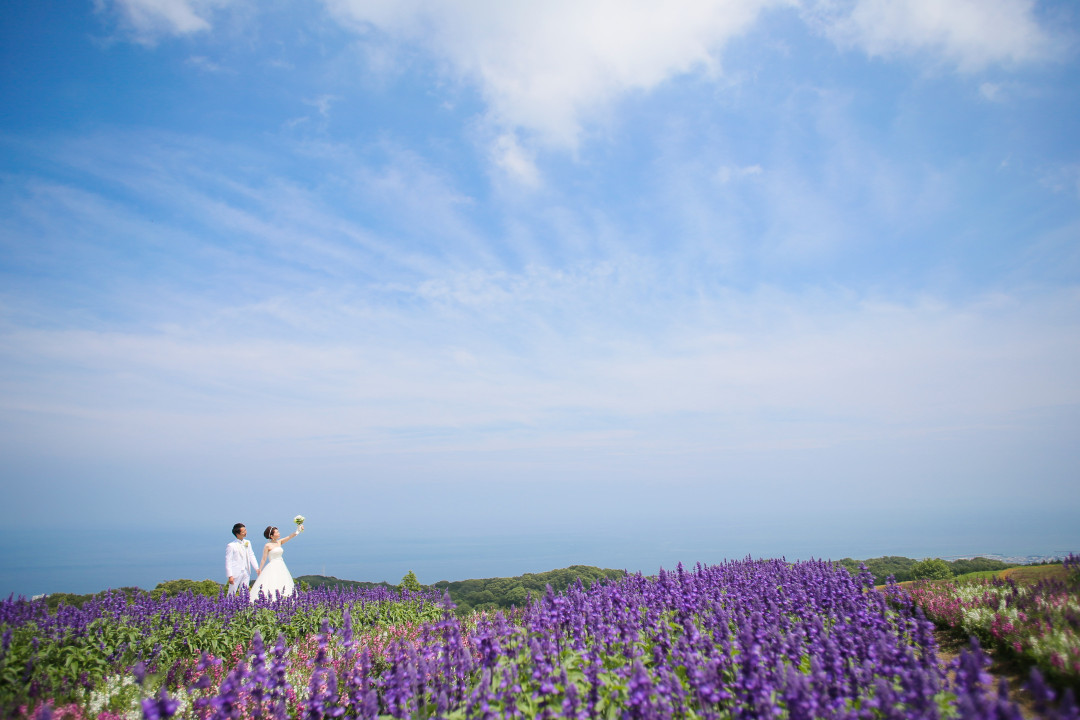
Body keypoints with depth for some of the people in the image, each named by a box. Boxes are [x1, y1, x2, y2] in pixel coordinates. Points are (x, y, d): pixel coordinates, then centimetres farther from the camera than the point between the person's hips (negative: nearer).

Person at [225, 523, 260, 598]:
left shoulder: (247, 542, 9)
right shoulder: (231, 546, -9)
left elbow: (251, 556, 12)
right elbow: (228, 561, -9)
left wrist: (257, 568, 2)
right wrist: (230, 576, -14)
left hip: (246, 572, 6)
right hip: (236, 573, -6)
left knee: (244, 593, 11)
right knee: (232, 594, 0)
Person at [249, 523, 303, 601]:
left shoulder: (279, 542, 9)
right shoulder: (267, 546, -6)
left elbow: (290, 537, -1)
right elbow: (264, 559, -3)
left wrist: (298, 530, -15)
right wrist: (259, 570, -1)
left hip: (281, 568, 6)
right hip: (272, 568, -6)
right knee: (271, 588, -12)